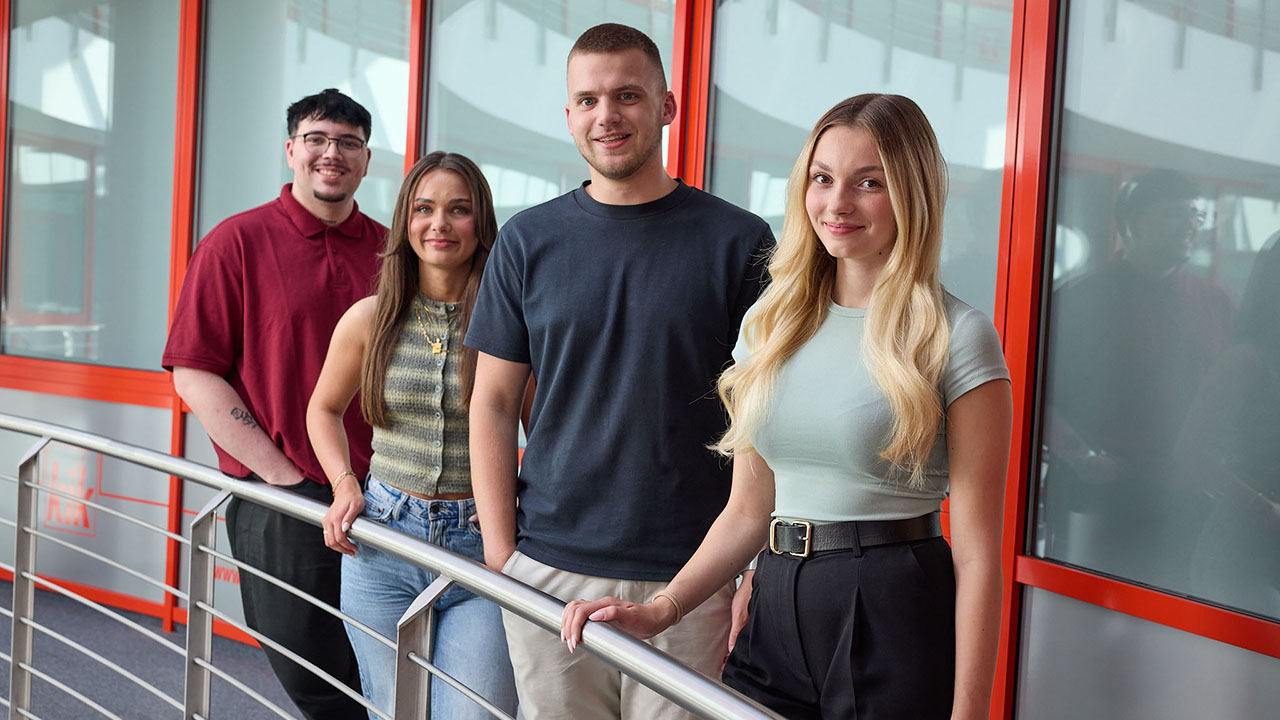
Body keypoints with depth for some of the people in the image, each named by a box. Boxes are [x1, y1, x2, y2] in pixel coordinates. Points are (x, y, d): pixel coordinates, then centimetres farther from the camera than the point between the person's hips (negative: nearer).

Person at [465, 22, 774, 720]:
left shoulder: (740, 241, -1)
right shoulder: (527, 241, 5)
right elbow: (494, 403, 7)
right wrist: (500, 553, 0)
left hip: (691, 583, -2)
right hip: (550, 571, 2)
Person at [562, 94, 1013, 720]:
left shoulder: (956, 337, -7)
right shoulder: (770, 324, 9)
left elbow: (977, 551, -10)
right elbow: (748, 510, 12)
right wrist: (660, 610, 0)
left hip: (897, 620, -5)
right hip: (775, 615, 5)